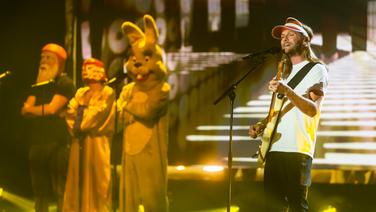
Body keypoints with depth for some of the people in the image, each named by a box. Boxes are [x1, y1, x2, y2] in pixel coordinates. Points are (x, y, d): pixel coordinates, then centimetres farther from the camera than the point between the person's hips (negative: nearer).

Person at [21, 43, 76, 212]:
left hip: (57, 145, -7)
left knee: (61, 191, -10)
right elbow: (25, 110, 8)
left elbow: (52, 108, -11)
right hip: (37, 144, 7)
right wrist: (44, 110, -7)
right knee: (40, 192, 7)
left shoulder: (65, 83, 0)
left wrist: (33, 109, 3)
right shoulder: (37, 86, 20)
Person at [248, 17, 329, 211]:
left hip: (297, 151, -7)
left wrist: (286, 91, -29)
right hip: (274, 148, 7)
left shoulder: (316, 70, 0)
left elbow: (313, 109, -15)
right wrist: (261, 125, 10)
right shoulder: (284, 72, 23)